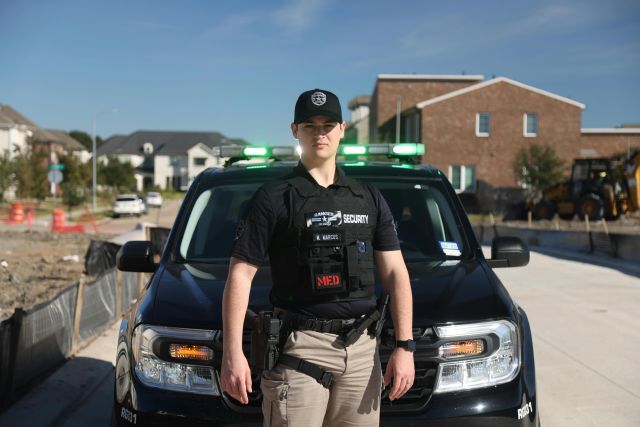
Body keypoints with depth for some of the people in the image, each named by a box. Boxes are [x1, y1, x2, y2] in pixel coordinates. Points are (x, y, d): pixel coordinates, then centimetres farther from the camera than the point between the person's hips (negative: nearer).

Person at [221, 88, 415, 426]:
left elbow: (396, 274, 10)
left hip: (362, 348, 4)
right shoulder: (273, 199, 0)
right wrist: (232, 352, -12)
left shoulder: (369, 199, 12)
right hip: (300, 346, -4)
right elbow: (240, 275, -4)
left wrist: (404, 346, 1)